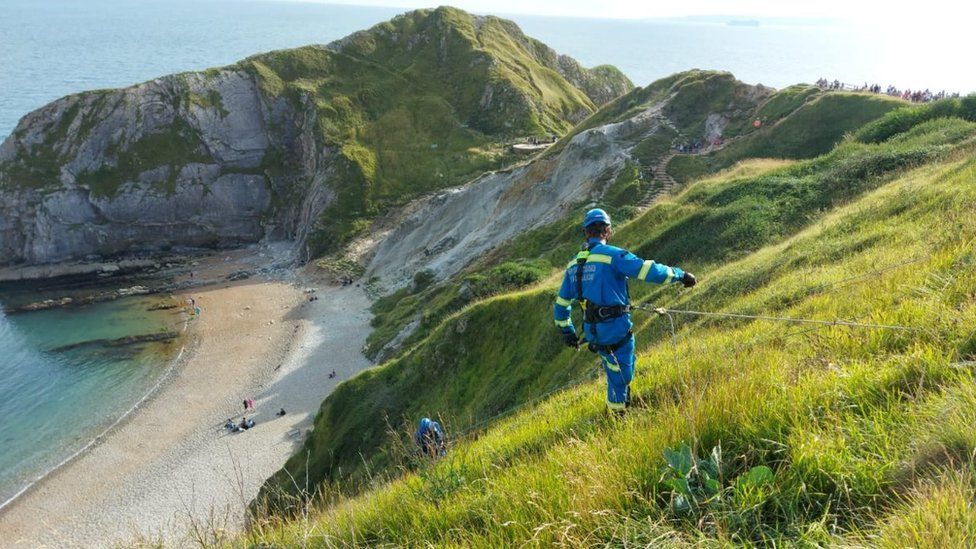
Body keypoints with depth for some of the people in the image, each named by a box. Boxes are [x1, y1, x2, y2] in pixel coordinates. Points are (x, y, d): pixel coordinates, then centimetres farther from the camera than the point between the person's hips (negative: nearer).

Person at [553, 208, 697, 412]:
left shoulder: (573, 264, 10)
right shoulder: (612, 254, -11)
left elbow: (561, 303, 16)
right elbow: (647, 269, -19)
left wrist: (567, 331, 26)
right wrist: (680, 275, -8)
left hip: (592, 331, 6)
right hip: (616, 328, -6)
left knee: (614, 372, 23)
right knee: (622, 374, 10)